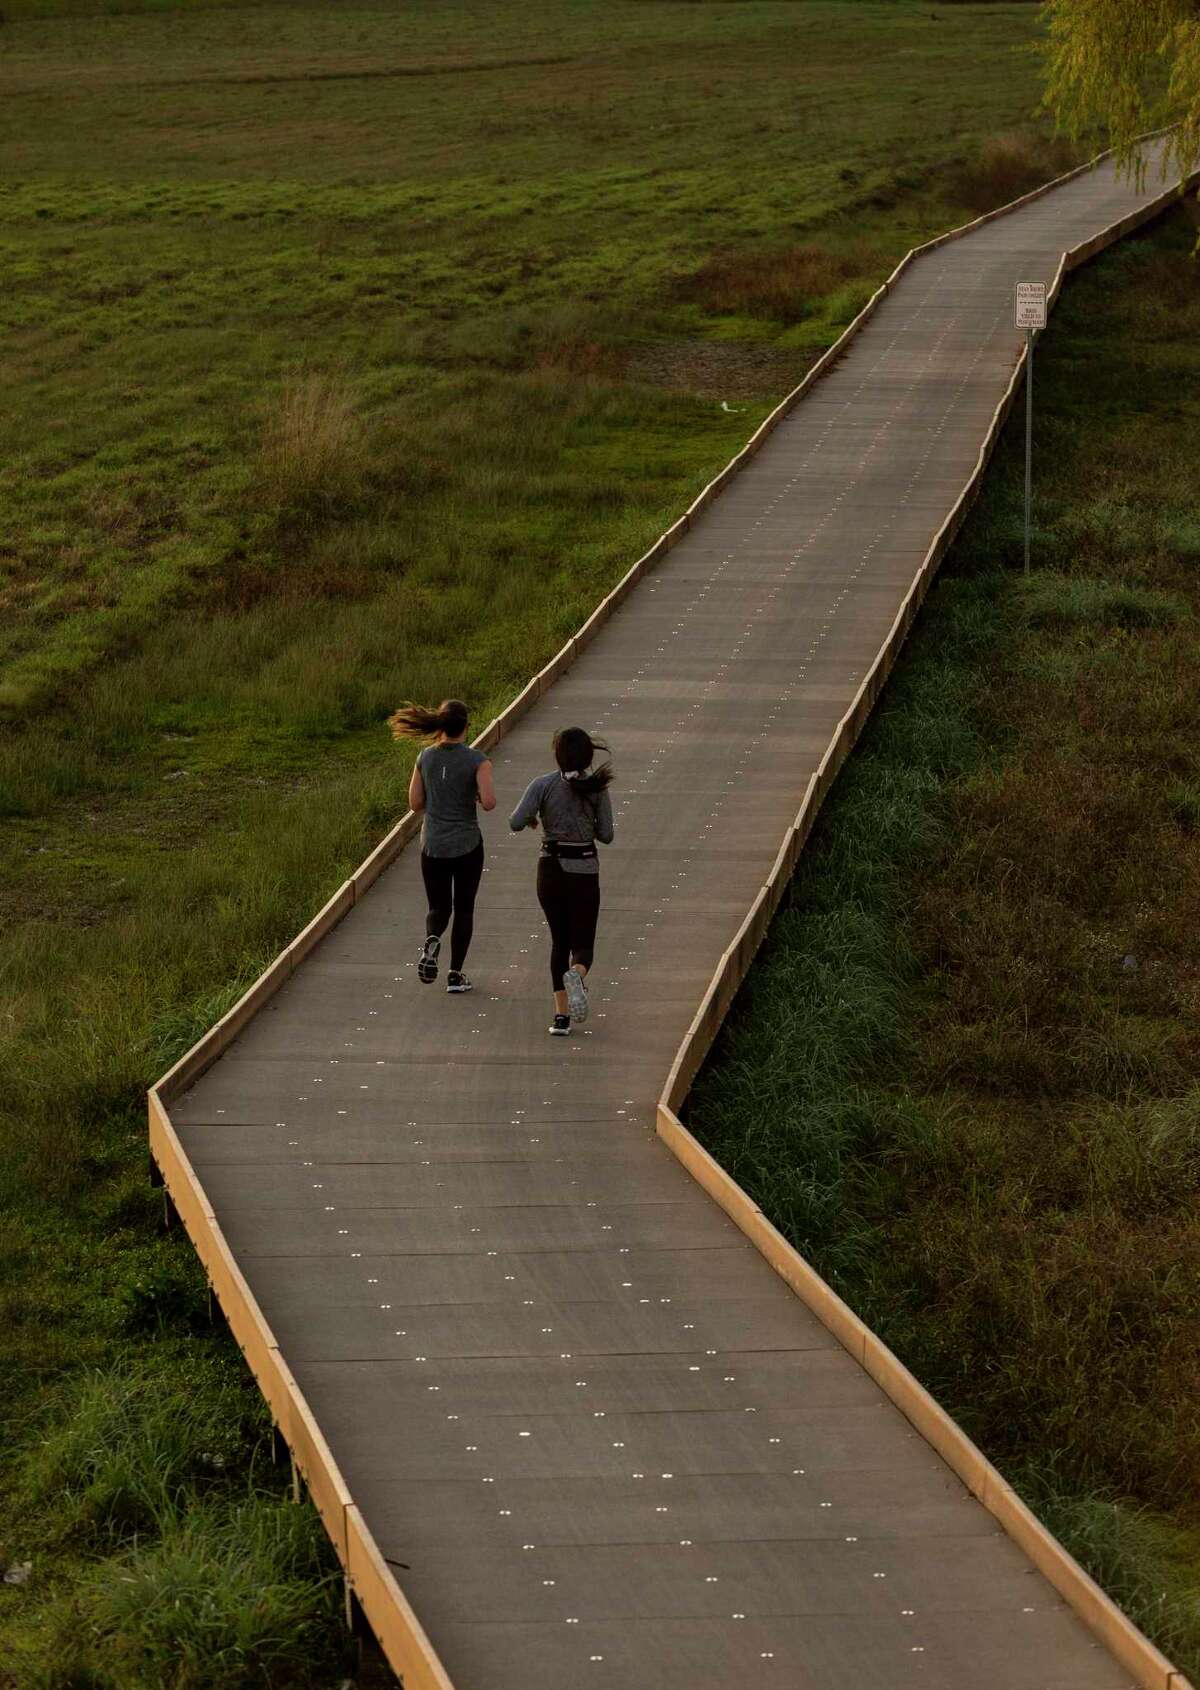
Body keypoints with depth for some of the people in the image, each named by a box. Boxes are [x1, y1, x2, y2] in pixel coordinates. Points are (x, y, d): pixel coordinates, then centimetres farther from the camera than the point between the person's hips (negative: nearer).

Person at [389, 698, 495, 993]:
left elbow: (415, 803, 2)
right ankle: (456, 974, 11)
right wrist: (477, 795, 1)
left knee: (439, 908, 15)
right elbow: (489, 802, -21)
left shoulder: (426, 757, -2)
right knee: (464, 909, 13)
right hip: (467, 845, -2)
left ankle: (432, 940, -18)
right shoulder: (476, 760, -12)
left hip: (433, 846, 2)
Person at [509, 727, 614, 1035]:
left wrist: (530, 819, 9)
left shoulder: (543, 785, -6)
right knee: (583, 947, 4)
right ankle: (576, 975, -34)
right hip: (584, 872, -1)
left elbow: (516, 823, -15)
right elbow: (606, 835, -2)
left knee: (560, 942, 16)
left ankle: (561, 1014, 6)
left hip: (550, 869, 1)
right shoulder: (597, 788, -5)